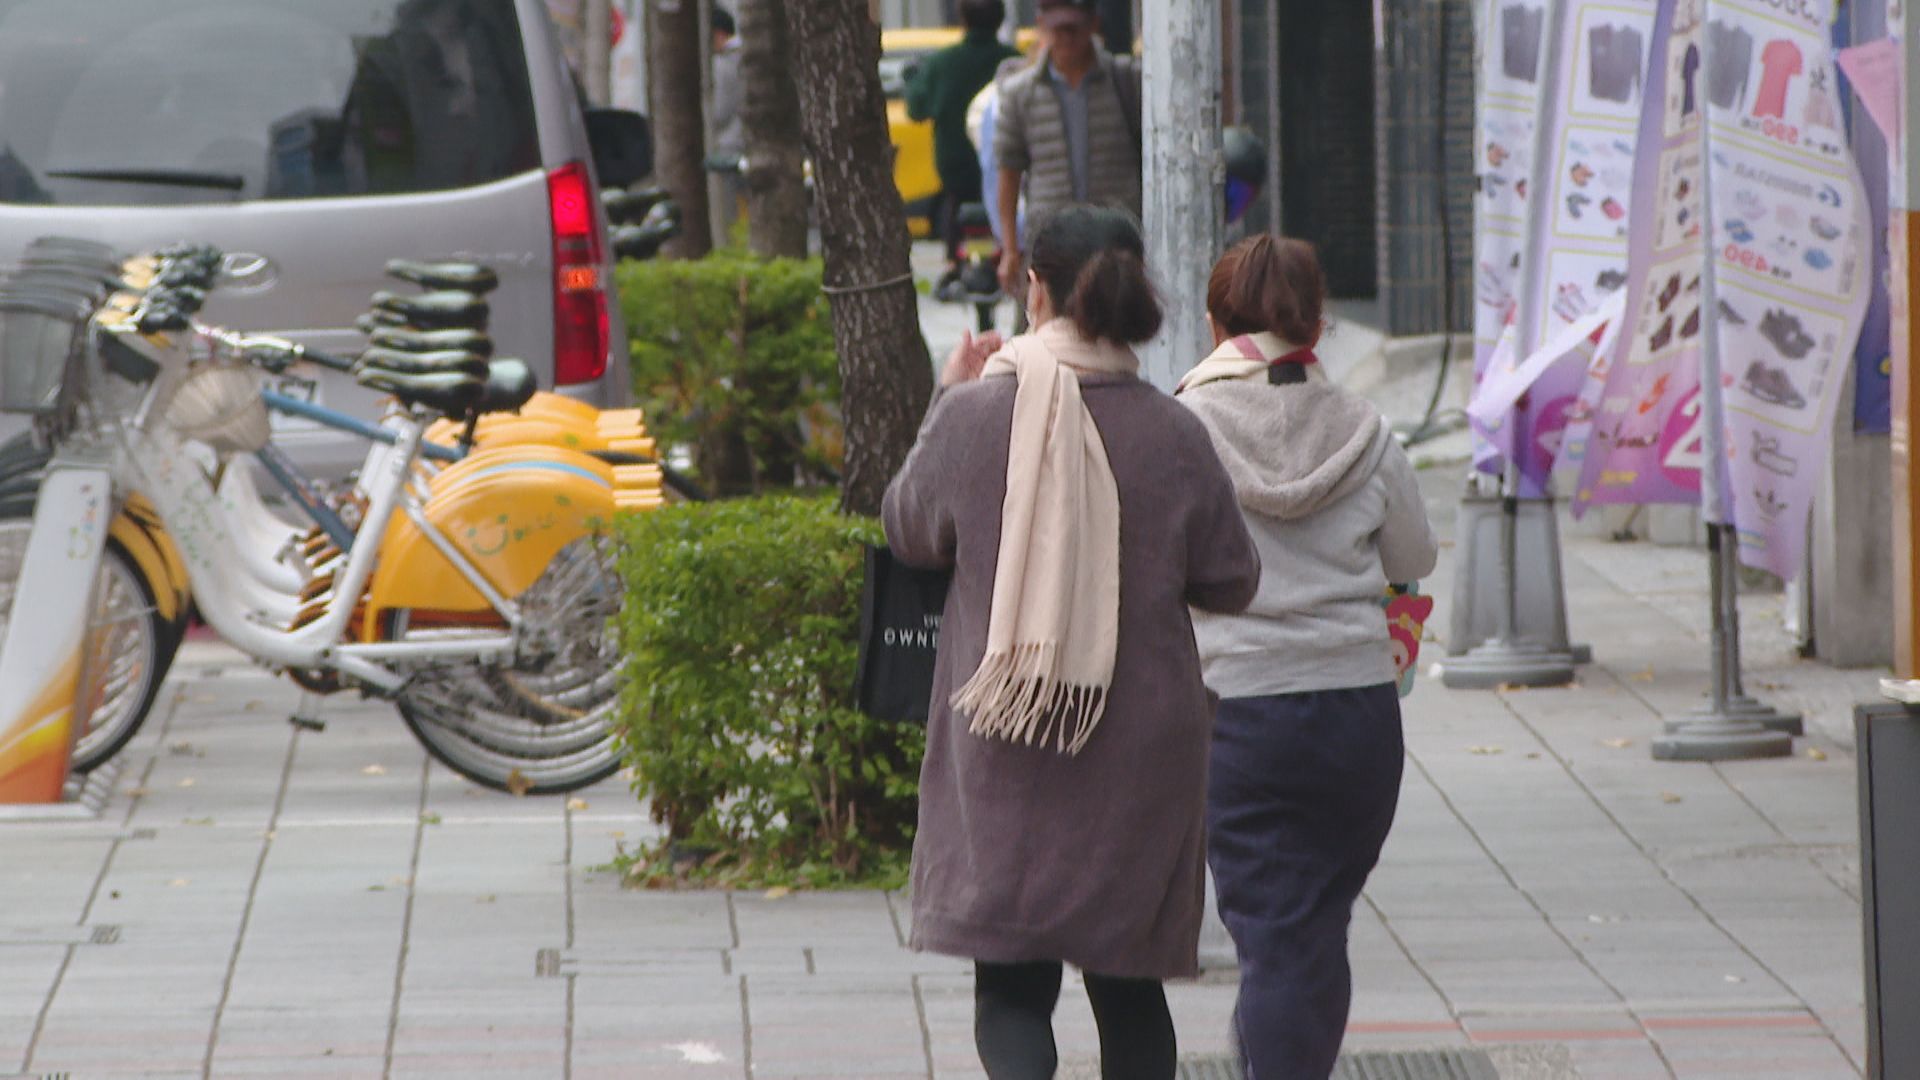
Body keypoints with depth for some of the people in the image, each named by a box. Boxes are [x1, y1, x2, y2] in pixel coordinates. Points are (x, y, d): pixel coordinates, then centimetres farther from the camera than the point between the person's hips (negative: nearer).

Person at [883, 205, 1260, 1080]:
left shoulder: (973, 416, -9)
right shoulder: (1173, 434, -7)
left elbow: (909, 533, 9)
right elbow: (1229, 582, 2)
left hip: (1003, 754, -1)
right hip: (1141, 753, 1)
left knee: (1010, 983, 2)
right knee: (1129, 984, 15)